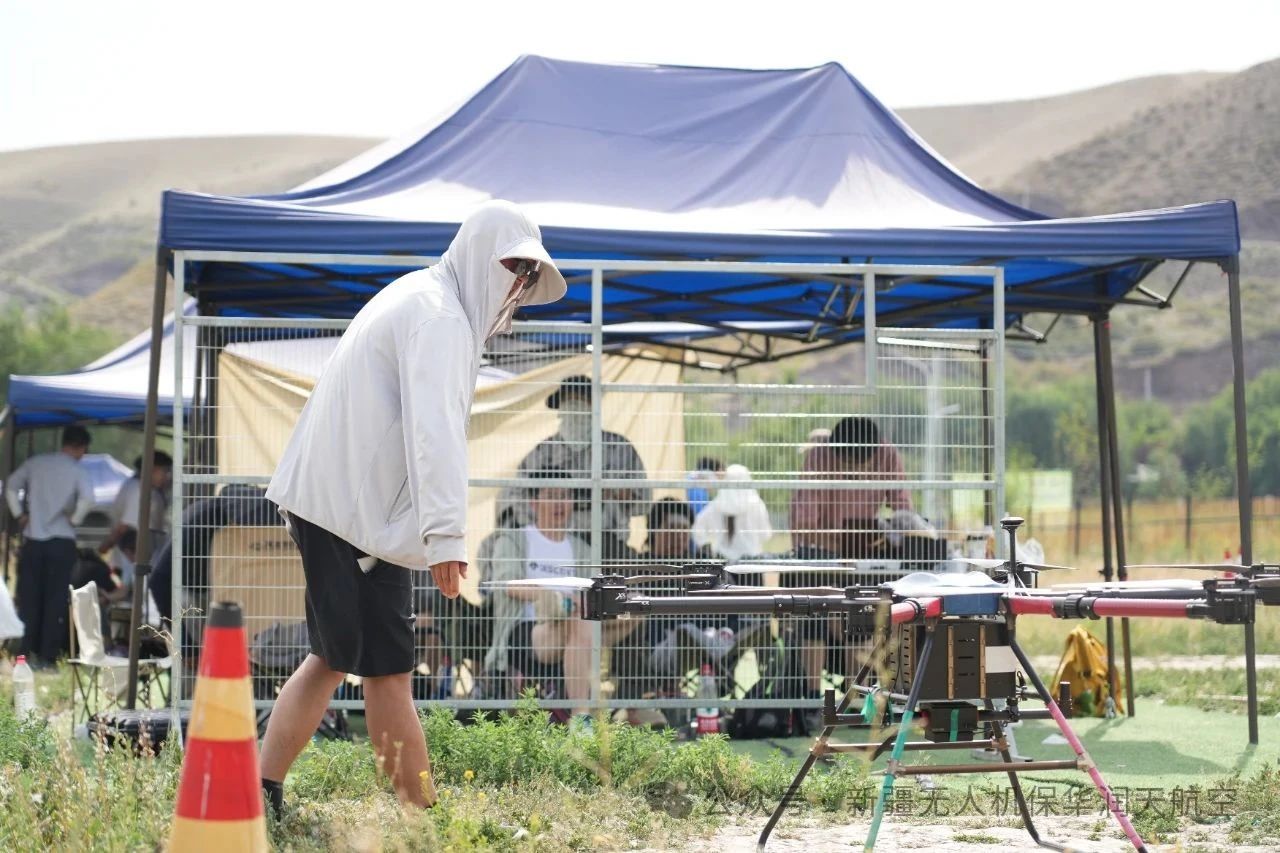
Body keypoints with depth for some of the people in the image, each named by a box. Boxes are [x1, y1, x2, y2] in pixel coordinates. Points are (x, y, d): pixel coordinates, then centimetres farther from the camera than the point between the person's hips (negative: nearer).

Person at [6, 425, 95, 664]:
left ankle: (27, 650, 7)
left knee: (29, 598, 9)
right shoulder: (77, 471, -5)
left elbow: (11, 486, 7)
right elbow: (87, 499, -21)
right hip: (61, 541, -3)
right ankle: (48, 653, 1)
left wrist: (20, 514, 11)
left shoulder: (35, 463, 5)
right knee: (56, 600, 3)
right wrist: (74, 520, -7)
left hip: (32, 539, 3)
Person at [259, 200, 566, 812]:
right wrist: (446, 535, -34)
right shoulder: (440, 314, -13)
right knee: (388, 670, -7)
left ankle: (262, 794, 18)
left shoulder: (413, 296, 20)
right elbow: (436, 428, -26)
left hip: (326, 501, 10)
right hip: (357, 510, -10)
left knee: (334, 657, 17)